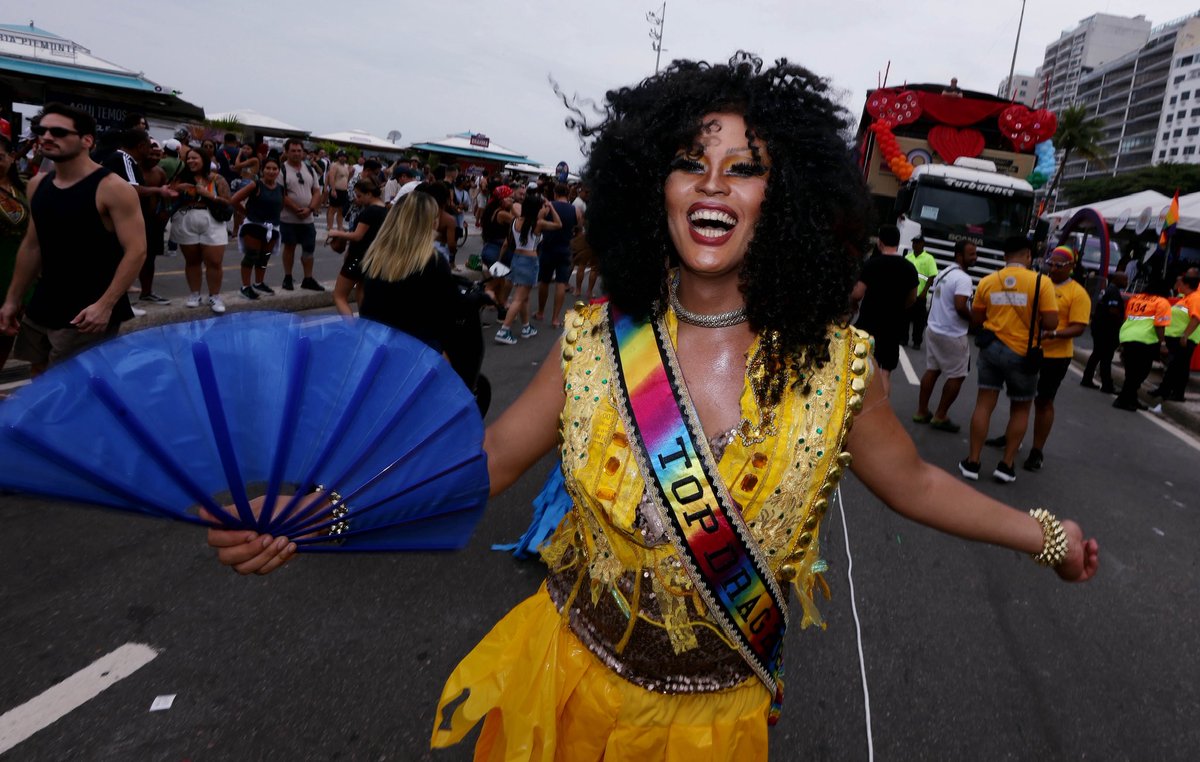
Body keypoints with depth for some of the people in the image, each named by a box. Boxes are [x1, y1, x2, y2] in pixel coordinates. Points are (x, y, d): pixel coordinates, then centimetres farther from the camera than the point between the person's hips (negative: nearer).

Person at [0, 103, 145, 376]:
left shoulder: (112, 188, -13)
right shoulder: (38, 185, 10)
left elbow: (136, 251, -18)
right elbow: (32, 245, 18)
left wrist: (105, 305, -24)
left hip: (87, 314, -7)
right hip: (41, 310, 8)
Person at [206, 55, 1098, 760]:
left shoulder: (834, 362, -15)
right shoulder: (596, 342, -13)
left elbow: (912, 482, 1)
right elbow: (491, 457, -9)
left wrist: (1042, 534, 1)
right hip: (568, 677, 2)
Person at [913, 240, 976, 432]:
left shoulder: (943, 273, 12)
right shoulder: (963, 279, -19)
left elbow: (932, 298, 20)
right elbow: (960, 306, -28)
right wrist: (973, 319, -11)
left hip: (933, 329, 9)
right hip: (952, 335, -9)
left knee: (931, 370, 15)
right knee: (957, 376, 3)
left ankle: (922, 412, 19)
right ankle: (940, 417, 7)